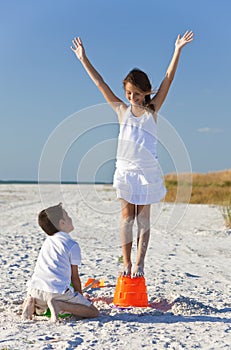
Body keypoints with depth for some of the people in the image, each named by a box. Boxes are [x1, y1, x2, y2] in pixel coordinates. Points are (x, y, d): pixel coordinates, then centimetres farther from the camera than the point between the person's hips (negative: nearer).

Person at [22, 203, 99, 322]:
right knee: (93, 312, -1)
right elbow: (74, 276, 6)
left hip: (35, 289, 7)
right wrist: (81, 298, 22)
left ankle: (32, 304, 2)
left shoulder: (47, 243, 24)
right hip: (57, 291, -6)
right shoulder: (72, 245, 2)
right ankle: (58, 304, -19)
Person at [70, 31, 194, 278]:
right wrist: (83, 59, 4)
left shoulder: (152, 110, 2)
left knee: (143, 218, 3)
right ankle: (126, 262, 7)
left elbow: (167, 81, -3)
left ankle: (139, 263, 7)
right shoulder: (121, 110, 5)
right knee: (127, 216, 3)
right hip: (125, 169, 1)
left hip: (147, 170, -1)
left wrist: (177, 51, -8)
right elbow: (100, 84, 5)